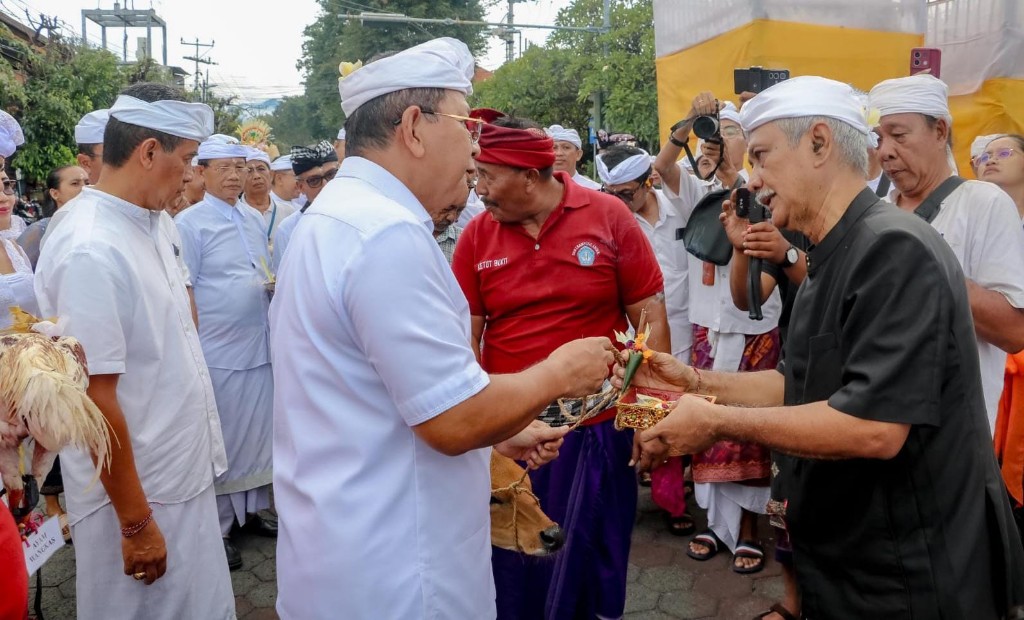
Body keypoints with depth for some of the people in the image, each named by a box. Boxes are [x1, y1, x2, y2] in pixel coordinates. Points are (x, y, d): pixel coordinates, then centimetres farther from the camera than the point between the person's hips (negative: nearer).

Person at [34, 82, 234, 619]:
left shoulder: (145, 225, 4)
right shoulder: (91, 250, -23)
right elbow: (95, 398, -23)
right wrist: (136, 524, -18)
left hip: (181, 477, 8)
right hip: (137, 494, -8)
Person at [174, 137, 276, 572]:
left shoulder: (255, 220, 11)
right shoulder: (189, 223, -9)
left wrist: (274, 284, 5)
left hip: (261, 345, 6)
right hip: (219, 352, -6)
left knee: (259, 434, 14)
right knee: (221, 441, 4)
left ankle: (251, 508, 31)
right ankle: (218, 528, 18)